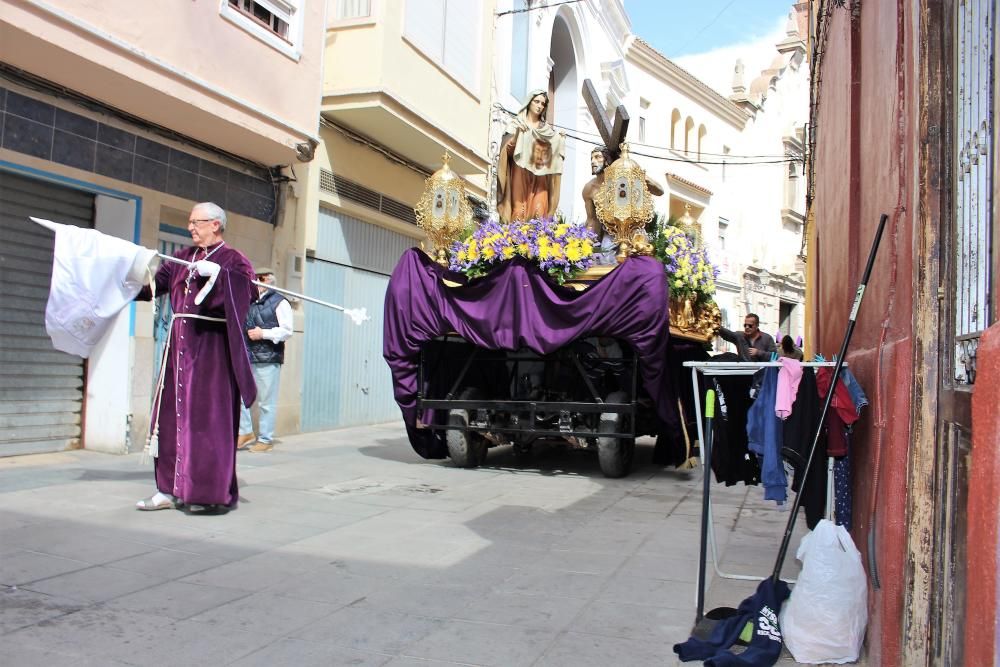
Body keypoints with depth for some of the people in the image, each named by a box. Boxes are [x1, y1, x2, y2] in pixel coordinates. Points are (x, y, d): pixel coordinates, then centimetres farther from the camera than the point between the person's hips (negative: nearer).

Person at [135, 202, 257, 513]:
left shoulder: (232, 258, -2)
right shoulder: (183, 257, 17)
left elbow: (250, 286, -19)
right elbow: (154, 283, 19)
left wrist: (217, 272, -29)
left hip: (210, 348, -6)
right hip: (179, 346, 7)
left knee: (207, 416, -5)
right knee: (173, 414, 8)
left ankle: (211, 492, 2)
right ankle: (170, 488, 16)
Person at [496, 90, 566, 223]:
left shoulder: (547, 129, 18)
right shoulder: (516, 123, 8)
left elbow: (552, 152, 18)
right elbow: (506, 150, -2)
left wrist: (560, 141, 3)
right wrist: (517, 135, -17)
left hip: (540, 176, 3)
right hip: (520, 173, -3)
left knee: (539, 211, -11)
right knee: (519, 210, -14)